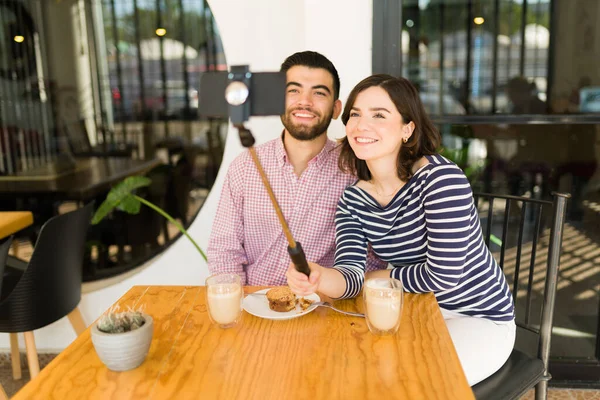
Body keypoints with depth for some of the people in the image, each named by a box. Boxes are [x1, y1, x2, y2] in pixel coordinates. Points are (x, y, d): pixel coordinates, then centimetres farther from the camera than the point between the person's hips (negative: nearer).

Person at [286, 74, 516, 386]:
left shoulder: (440, 177, -23)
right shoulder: (352, 199, -5)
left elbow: (442, 276, -25)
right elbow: (350, 272, -17)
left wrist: (374, 277, -11)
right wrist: (319, 278, -41)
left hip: (479, 321, -5)